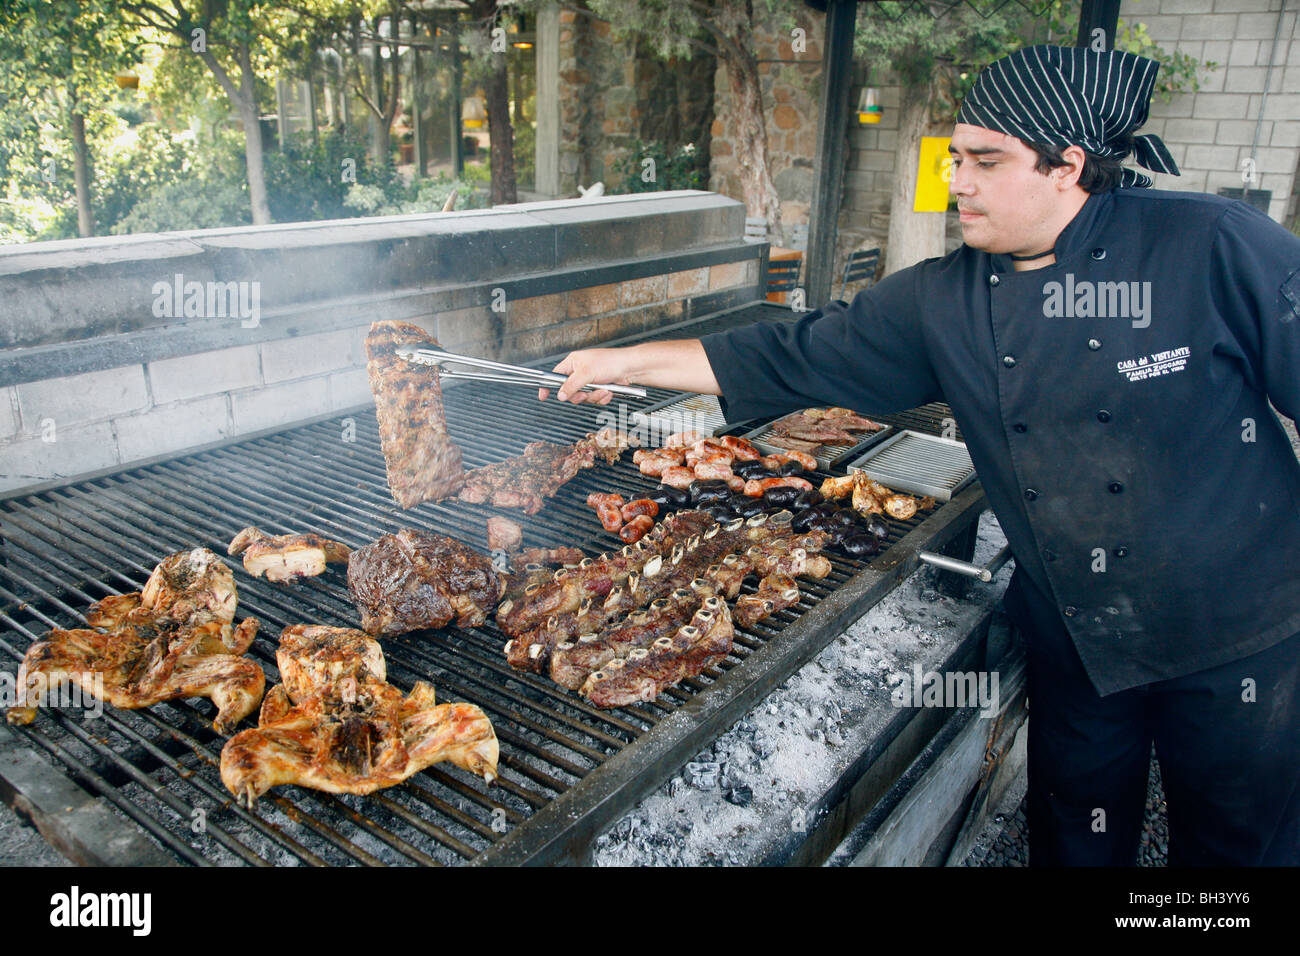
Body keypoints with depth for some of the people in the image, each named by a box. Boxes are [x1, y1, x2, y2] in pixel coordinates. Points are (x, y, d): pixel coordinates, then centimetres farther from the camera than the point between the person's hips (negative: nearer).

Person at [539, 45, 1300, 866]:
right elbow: (797, 358, -3)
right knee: (1077, 840, 20)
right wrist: (631, 362, -4)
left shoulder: (1214, 246, -15)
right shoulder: (944, 300, -6)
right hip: (1075, 645, 3)